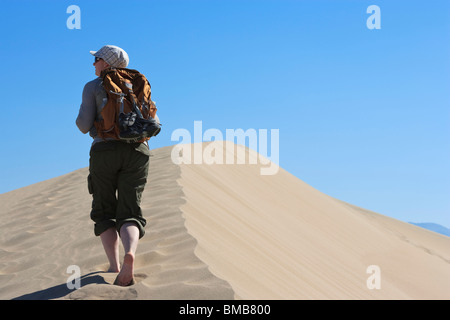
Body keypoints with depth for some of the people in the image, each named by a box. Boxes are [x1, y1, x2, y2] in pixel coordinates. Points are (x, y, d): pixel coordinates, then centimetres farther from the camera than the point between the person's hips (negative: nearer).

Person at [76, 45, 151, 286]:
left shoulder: (92, 87, 5)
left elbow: (84, 124, -4)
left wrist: (83, 125, 19)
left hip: (104, 151, -2)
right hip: (136, 153, 2)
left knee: (104, 214, 13)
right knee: (129, 215, 1)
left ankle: (114, 266, -6)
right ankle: (130, 254, -31)